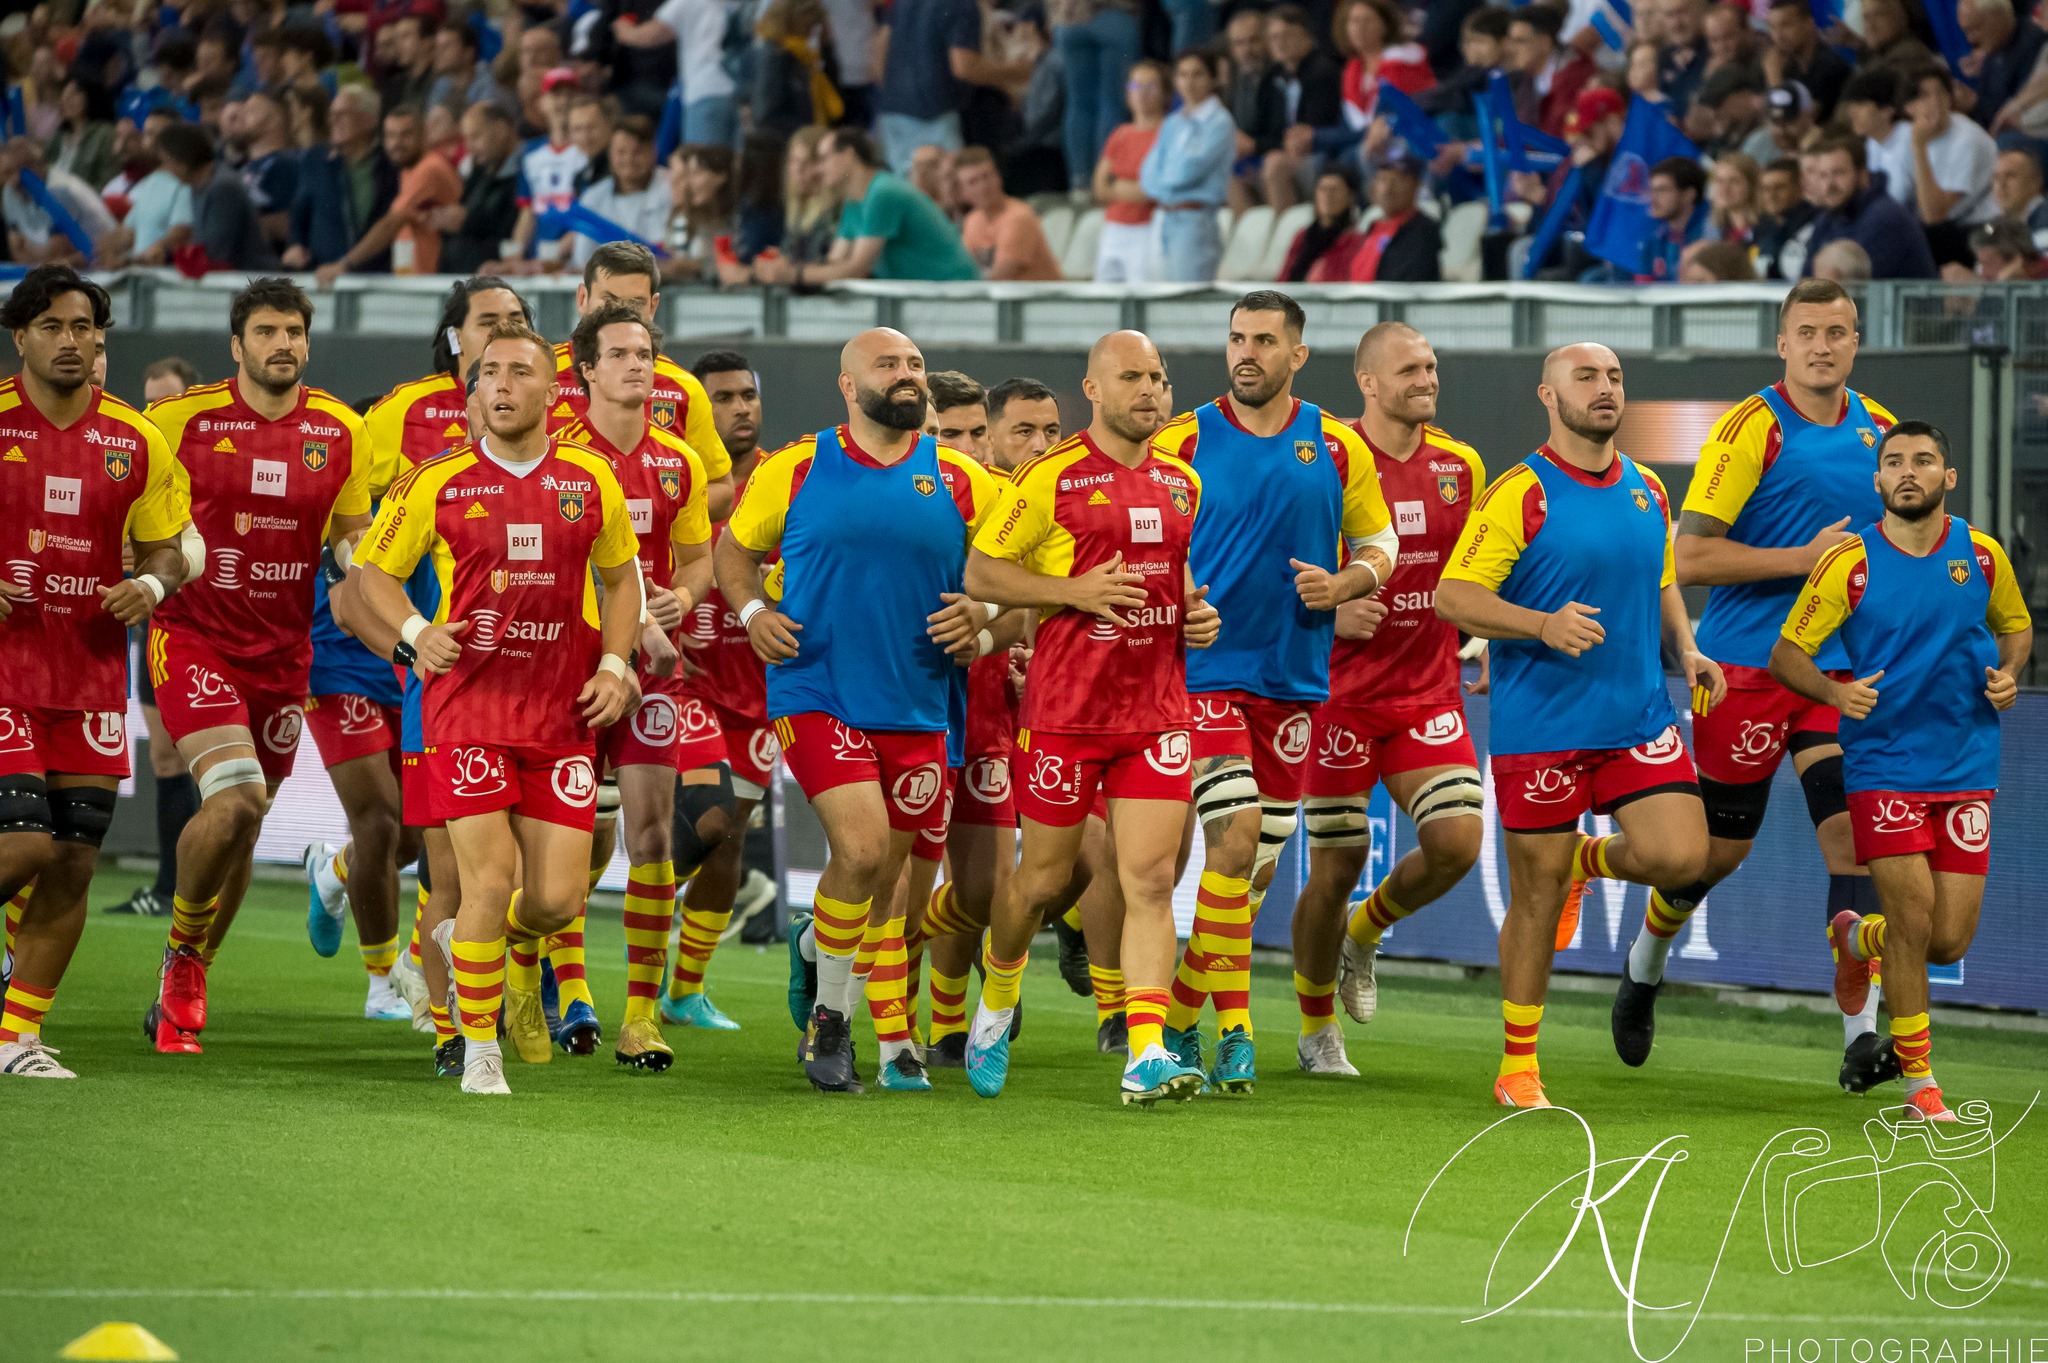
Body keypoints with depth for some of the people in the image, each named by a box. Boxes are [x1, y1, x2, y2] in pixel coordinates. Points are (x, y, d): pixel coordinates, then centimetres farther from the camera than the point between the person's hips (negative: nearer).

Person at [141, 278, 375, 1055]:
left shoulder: (340, 433, 2)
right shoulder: (182, 419, -6)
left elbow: (351, 536, 13)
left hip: (282, 650, 4)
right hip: (193, 636, -4)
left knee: (242, 830, 10)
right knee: (235, 799, -23)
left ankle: (182, 991, 28)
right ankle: (183, 952, 1)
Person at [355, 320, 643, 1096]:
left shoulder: (591, 481, 5)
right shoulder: (437, 485, -1)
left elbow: (620, 574, 18)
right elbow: (376, 570, 8)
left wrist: (614, 665, 5)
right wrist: (416, 631, -11)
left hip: (562, 711, 3)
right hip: (468, 703, -3)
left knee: (558, 900, -2)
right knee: (489, 878, -11)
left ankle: (481, 941, 34)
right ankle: (480, 1051, 4)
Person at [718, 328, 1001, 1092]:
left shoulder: (961, 483, 5)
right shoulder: (796, 471, 1)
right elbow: (732, 547, 14)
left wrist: (979, 617, -6)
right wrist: (752, 610, -4)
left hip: (916, 708, 3)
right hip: (815, 693, -3)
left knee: (886, 879, 8)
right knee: (863, 846, -20)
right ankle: (830, 1015, 0)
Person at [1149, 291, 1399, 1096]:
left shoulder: (1339, 450, 5)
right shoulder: (1181, 444, -1)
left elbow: (1379, 546, 14)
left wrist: (1342, 585, -6)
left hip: (1295, 678, 4)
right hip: (1206, 670, -4)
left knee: (1261, 858, 7)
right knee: (1235, 835, -18)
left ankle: (1180, 1016, 21)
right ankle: (1233, 1030, -15)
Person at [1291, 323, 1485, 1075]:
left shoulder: (1460, 465, 7)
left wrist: (1479, 643, 8)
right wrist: (1332, 614, -23)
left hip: (1429, 693, 4)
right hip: (1342, 694, -4)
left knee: (1456, 841, -12)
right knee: (1336, 866, 0)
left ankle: (1364, 934, 20)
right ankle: (1316, 1029, 20)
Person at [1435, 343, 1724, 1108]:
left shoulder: (1647, 492, 10)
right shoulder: (1520, 494, -8)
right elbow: (1453, 595, -12)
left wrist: (1687, 651, 6)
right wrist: (1545, 625, -25)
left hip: (1639, 717, 5)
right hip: (1540, 725, -5)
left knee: (1680, 855, -13)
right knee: (1536, 898, 1)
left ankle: (1588, 863, 22)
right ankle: (1518, 1067, 15)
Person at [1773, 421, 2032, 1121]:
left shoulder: (1983, 556, 3)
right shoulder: (1848, 565, -6)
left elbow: (2016, 626, 20)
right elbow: (1786, 654, -1)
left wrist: (2007, 673, -2)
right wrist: (1837, 691, -20)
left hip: (1967, 768, 3)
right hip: (1883, 766, -3)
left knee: (1949, 941, 0)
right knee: (1913, 917, -11)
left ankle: (1856, 938, 35)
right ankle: (1918, 1079, 6)